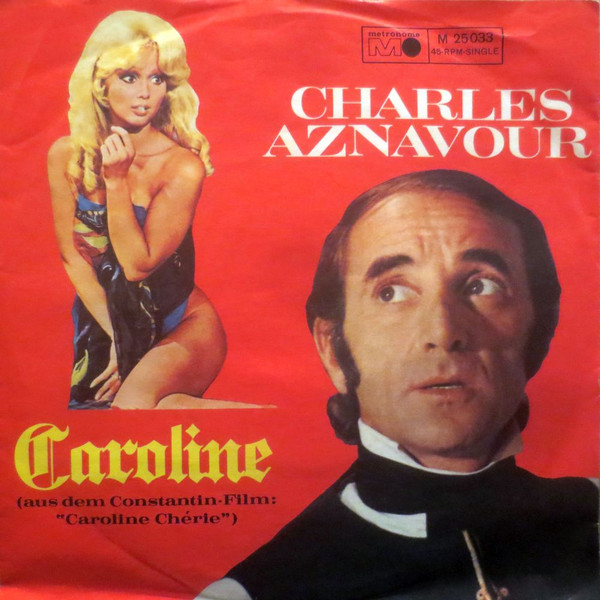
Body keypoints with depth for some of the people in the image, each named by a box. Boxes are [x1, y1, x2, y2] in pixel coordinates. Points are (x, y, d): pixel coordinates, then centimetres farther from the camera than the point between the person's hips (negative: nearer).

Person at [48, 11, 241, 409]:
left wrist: (116, 180, -23)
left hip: (182, 325, -3)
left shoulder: (182, 166, -16)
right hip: (102, 320, 4)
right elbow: (72, 255, -2)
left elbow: (137, 264, -16)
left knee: (136, 399, -31)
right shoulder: (67, 155, -4)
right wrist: (114, 335, -8)